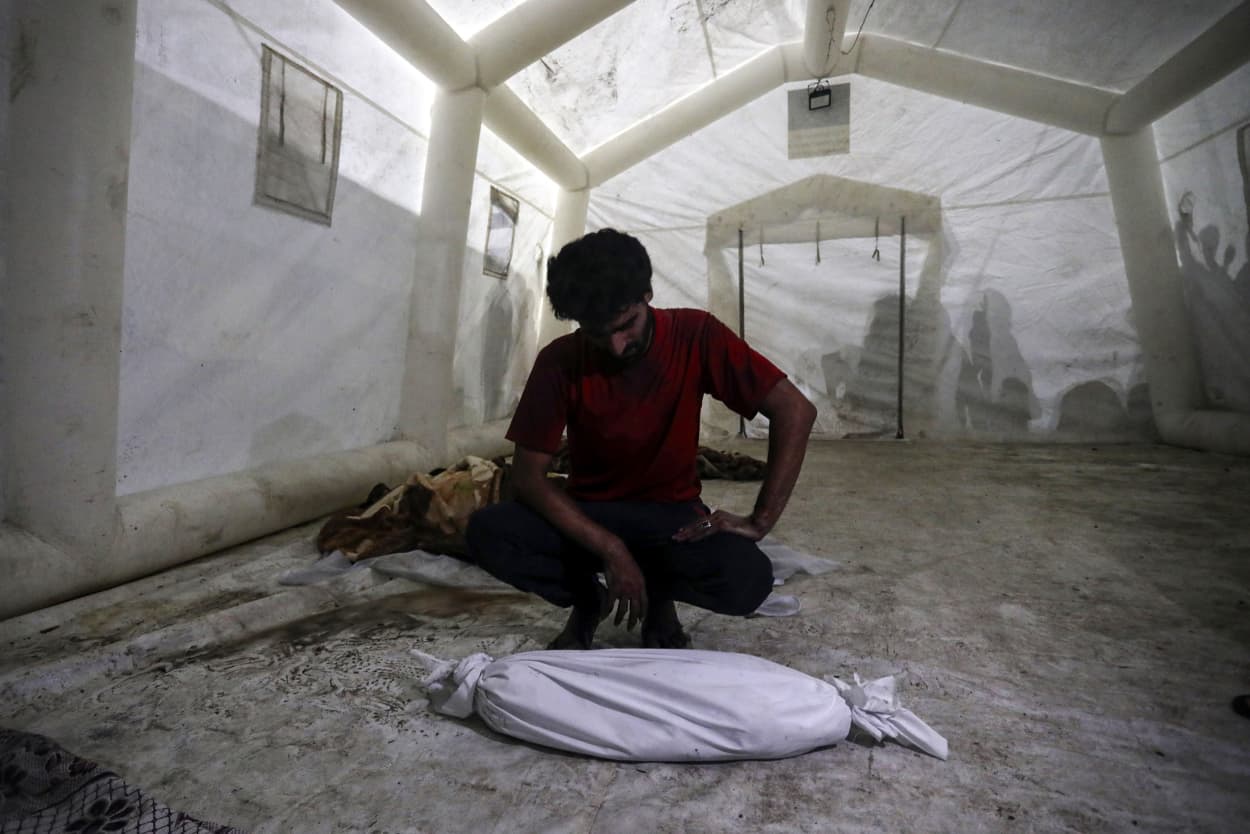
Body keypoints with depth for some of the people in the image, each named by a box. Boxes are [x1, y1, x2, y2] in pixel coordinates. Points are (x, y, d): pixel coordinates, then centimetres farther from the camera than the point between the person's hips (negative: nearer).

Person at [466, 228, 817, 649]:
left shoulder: (695, 336, -15)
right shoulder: (560, 360, -13)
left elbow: (795, 411, -17)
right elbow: (528, 476, -15)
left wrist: (760, 521, -23)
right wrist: (610, 548, -26)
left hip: (671, 514, 0)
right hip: (587, 514, 1)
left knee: (748, 580, -31)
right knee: (487, 532, -26)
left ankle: (659, 591, 4)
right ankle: (587, 598, 3)